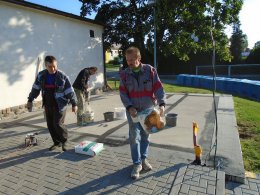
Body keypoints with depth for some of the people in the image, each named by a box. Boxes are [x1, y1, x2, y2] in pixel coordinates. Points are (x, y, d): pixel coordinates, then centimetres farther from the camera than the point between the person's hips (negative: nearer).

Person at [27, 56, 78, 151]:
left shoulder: (62, 76, -13)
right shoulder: (41, 75, 0)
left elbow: (70, 91, -10)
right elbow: (35, 88, 12)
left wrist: (74, 104, -9)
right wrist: (30, 100, 13)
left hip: (60, 105, -5)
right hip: (47, 105, 5)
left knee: (58, 124, -10)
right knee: (50, 125, 9)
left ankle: (64, 141, 15)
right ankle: (57, 142, 27)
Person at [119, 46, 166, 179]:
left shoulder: (150, 70, -6)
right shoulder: (124, 74, -4)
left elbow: (158, 88, -10)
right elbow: (123, 93, -5)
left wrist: (162, 104, -24)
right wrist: (129, 107, -19)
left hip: (148, 110, 1)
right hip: (133, 111, 0)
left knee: (145, 136, 13)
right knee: (134, 137, -1)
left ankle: (143, 159, 34)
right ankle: (137, 164, 15)